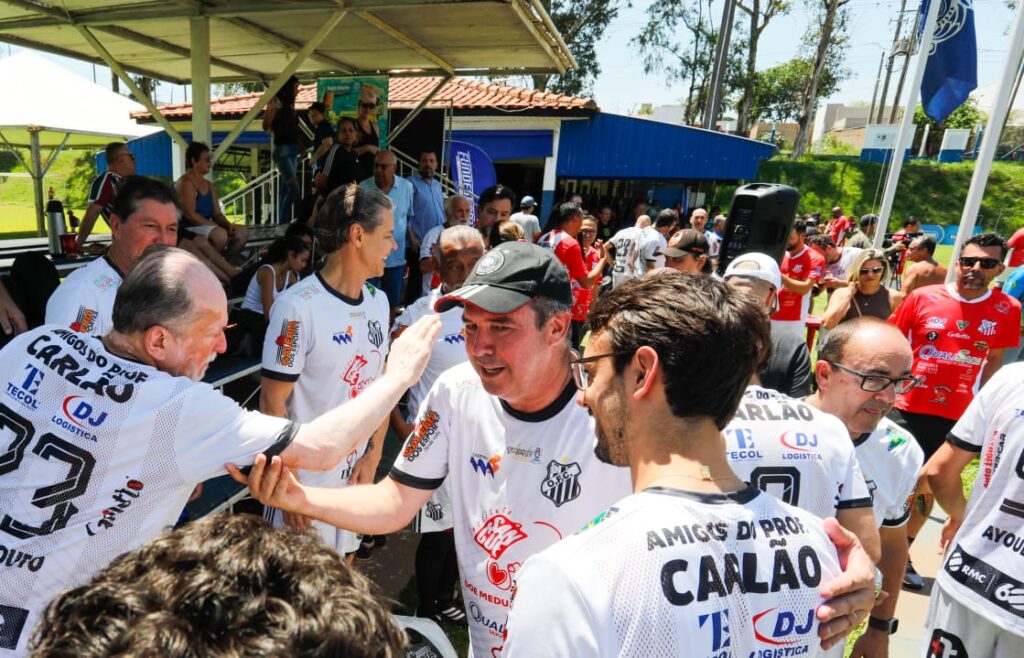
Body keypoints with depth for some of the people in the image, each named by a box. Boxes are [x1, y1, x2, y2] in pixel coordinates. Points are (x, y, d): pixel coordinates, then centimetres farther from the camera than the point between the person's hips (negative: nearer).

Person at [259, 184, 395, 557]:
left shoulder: (378, 301, 4)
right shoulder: (297, 306, -19)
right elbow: (272, 402, -15)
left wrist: (373, 455, -1)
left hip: (357, 476, 6)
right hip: (306, 483, -6)